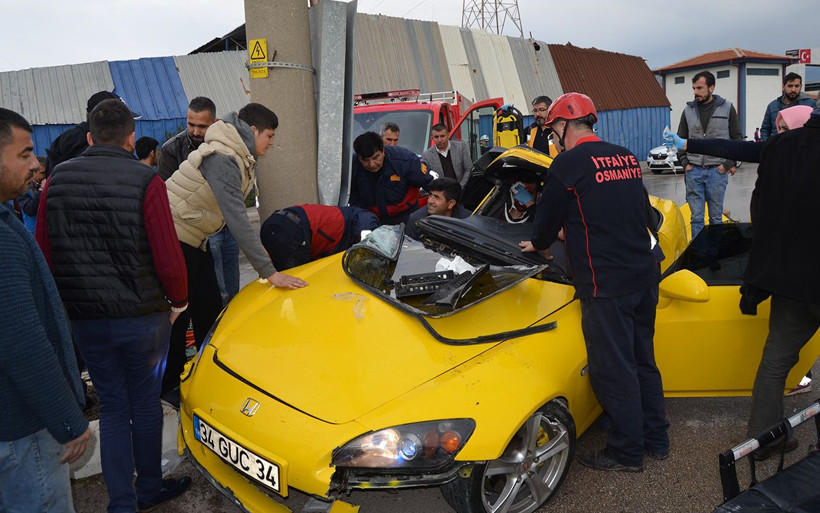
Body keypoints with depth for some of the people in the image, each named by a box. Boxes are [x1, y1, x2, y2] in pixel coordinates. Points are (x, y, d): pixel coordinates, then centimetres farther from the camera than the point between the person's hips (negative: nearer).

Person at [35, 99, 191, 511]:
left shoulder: (57, 180, 0)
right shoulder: (145, 181, -14)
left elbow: (44, 253, 5)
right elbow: (168, 257, -15)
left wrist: (69, 302, 18)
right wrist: (178, 301, 3)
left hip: (85, 320, 3)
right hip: (142, 316, -3)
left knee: (112, 407, 15)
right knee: (145, 404, 14)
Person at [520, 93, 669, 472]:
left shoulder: (569, 163, -11)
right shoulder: (626, 157, 11)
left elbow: (549, 214, -4)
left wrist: (538, 244, 18)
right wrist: (570, 233, 29)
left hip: (606, 286, -8)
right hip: (645, 275, 8)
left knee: (613, 370, 4)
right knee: (642, 360, 19)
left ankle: (626, 452, 17)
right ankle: (656, 439, 32)